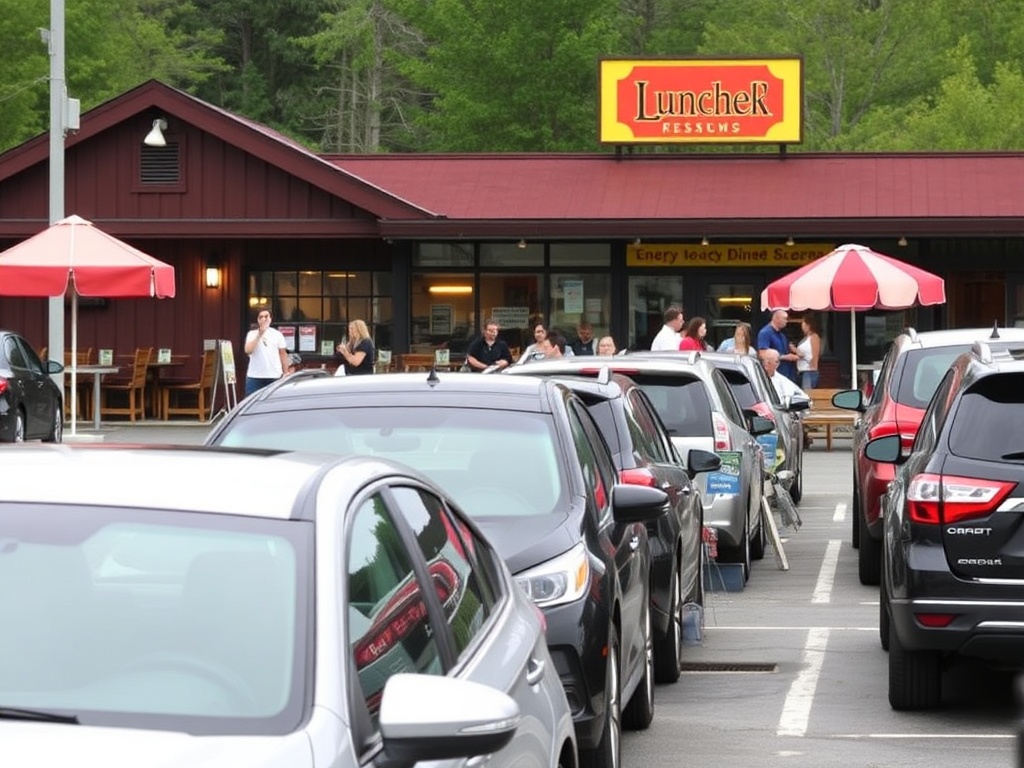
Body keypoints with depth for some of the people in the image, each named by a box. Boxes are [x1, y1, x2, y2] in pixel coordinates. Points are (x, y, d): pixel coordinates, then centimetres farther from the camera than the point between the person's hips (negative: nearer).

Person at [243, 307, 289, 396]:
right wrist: (259, 335, -16)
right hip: (255, 376, 0)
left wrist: (286, 373, 6)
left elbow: (283, 355, 10)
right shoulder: (252, 334, 4)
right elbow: (248, 350, -12)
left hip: (274, 376, 0)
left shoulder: (277, 334, 7)